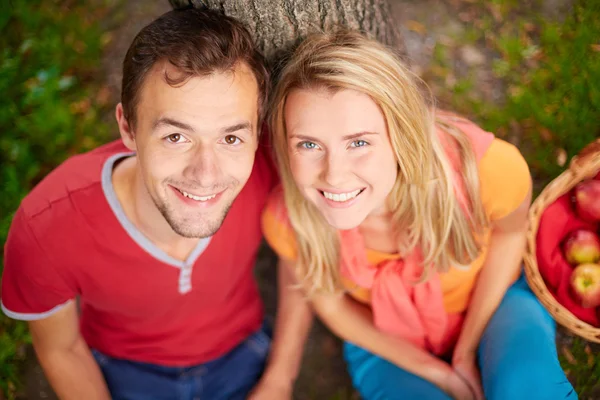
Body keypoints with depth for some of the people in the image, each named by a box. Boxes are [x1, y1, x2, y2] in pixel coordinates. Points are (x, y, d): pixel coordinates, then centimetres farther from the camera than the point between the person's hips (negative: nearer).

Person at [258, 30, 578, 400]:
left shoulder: (489, 168, -34)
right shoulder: (288, 218, -29)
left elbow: (510, 229, -9)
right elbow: (326, 296, -7)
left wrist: (468, 353, -8)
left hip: (493, 303, 1)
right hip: (389, 345, 0)